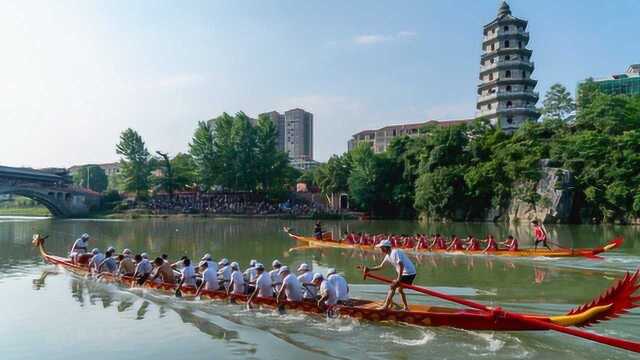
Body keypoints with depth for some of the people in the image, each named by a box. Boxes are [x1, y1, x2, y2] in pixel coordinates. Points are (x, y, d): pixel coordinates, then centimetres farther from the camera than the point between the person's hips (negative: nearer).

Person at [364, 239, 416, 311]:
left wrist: (398, 278, -23)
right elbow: (380, 266, 17)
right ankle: (406, 307, 29)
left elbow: (401, 265, -25)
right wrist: (369, 269, 9)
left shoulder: (395, 252, -18)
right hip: (405, 273, 10)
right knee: (399, 289, 22)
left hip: (409, 273, -10)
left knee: (392, 287, -9)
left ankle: (385, 306, -8)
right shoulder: (388, 256, 11)